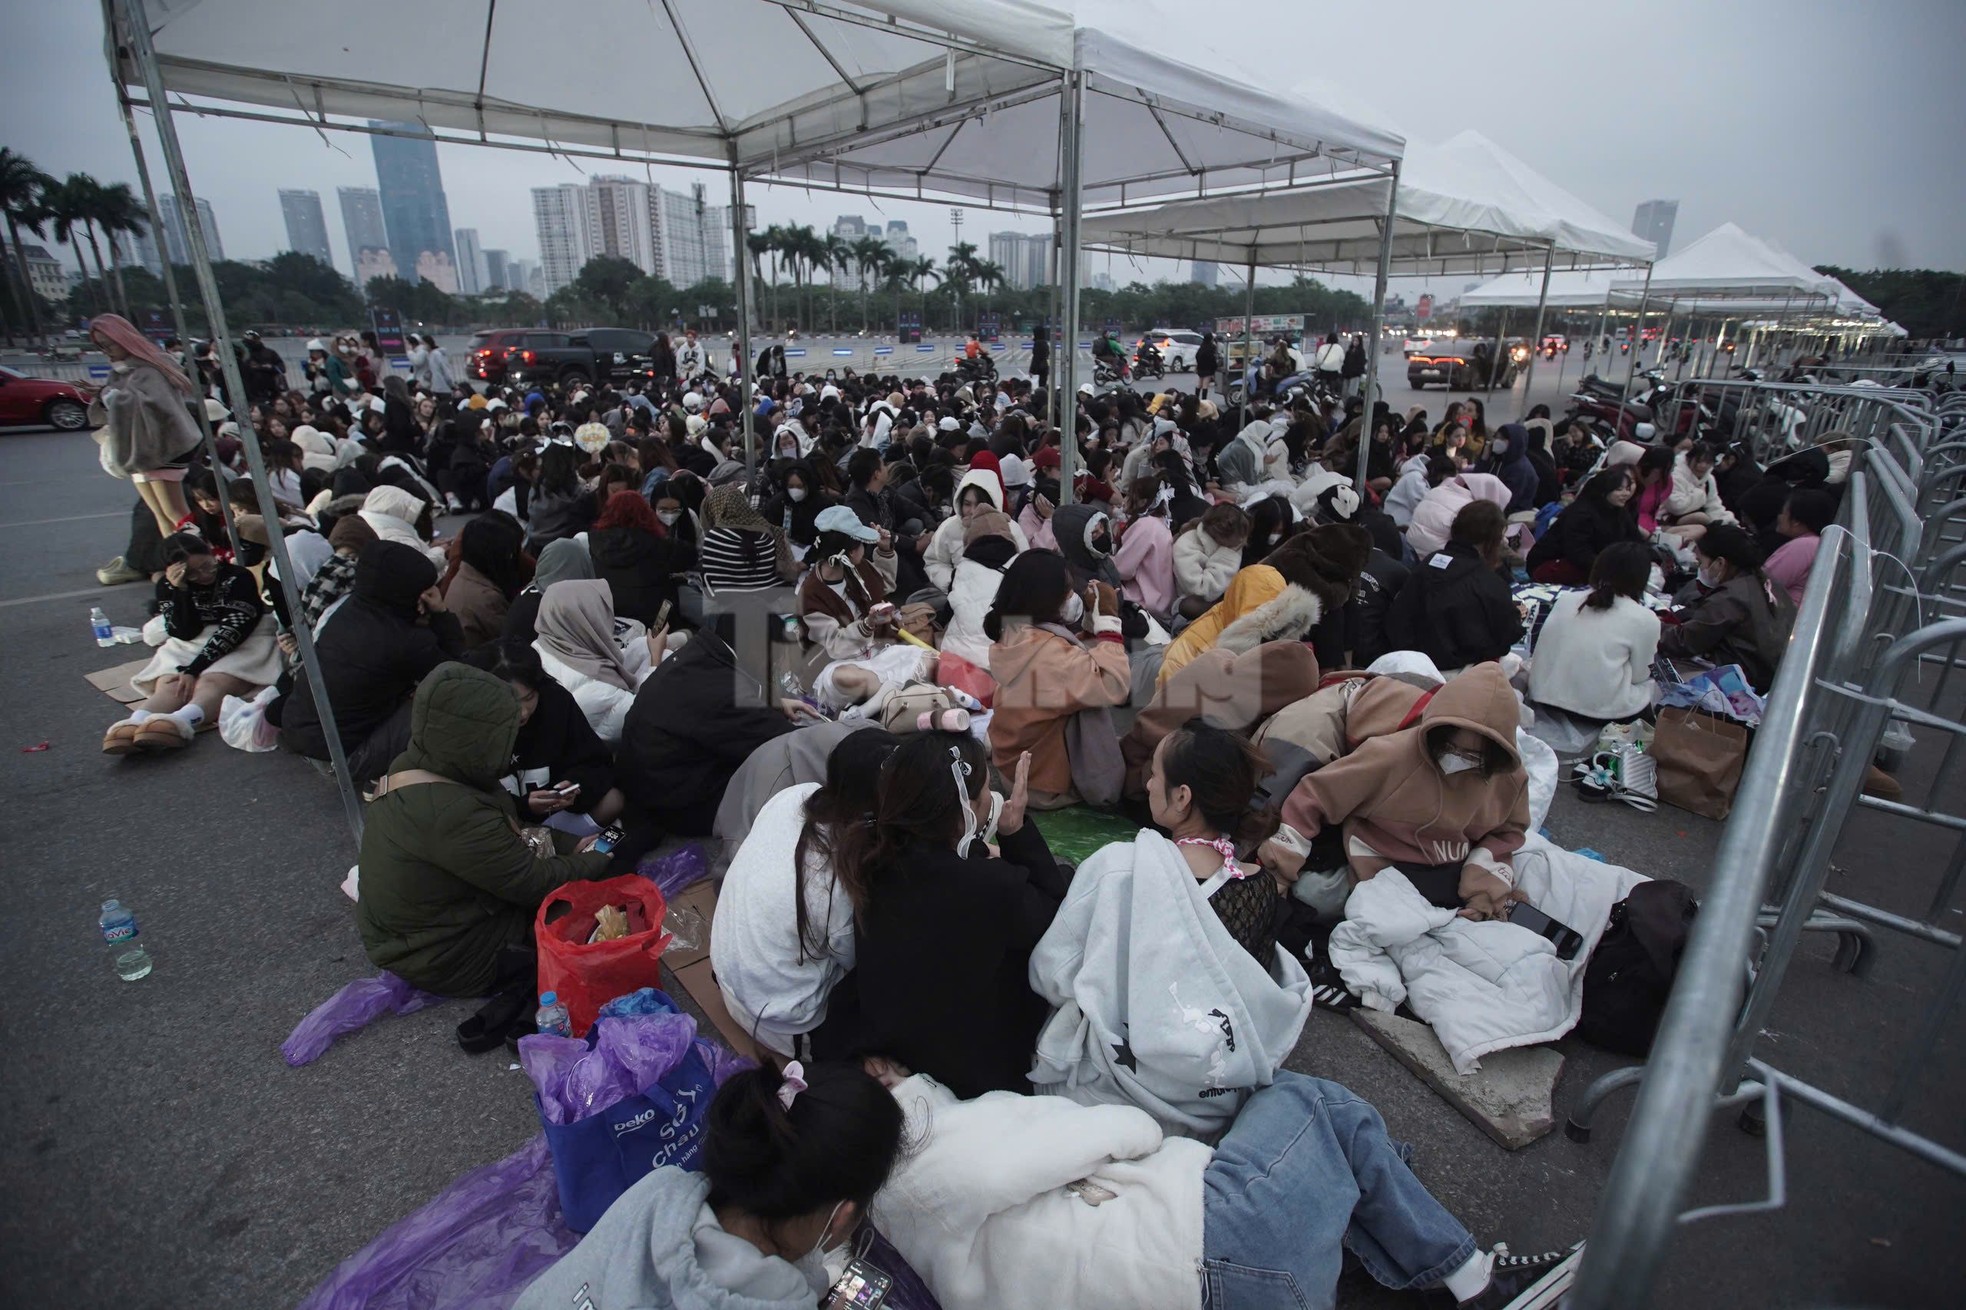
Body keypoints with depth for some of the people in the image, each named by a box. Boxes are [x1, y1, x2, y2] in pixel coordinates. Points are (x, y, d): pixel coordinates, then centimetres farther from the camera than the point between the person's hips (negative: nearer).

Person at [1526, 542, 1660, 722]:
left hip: (1545, 696, 4)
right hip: (1599, 710, -4)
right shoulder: (1644, 619, -6)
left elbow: (1541, 652, 8)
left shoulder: (1566, 598, 4)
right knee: (1647, 684, 26)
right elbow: (1638, 675, 2)